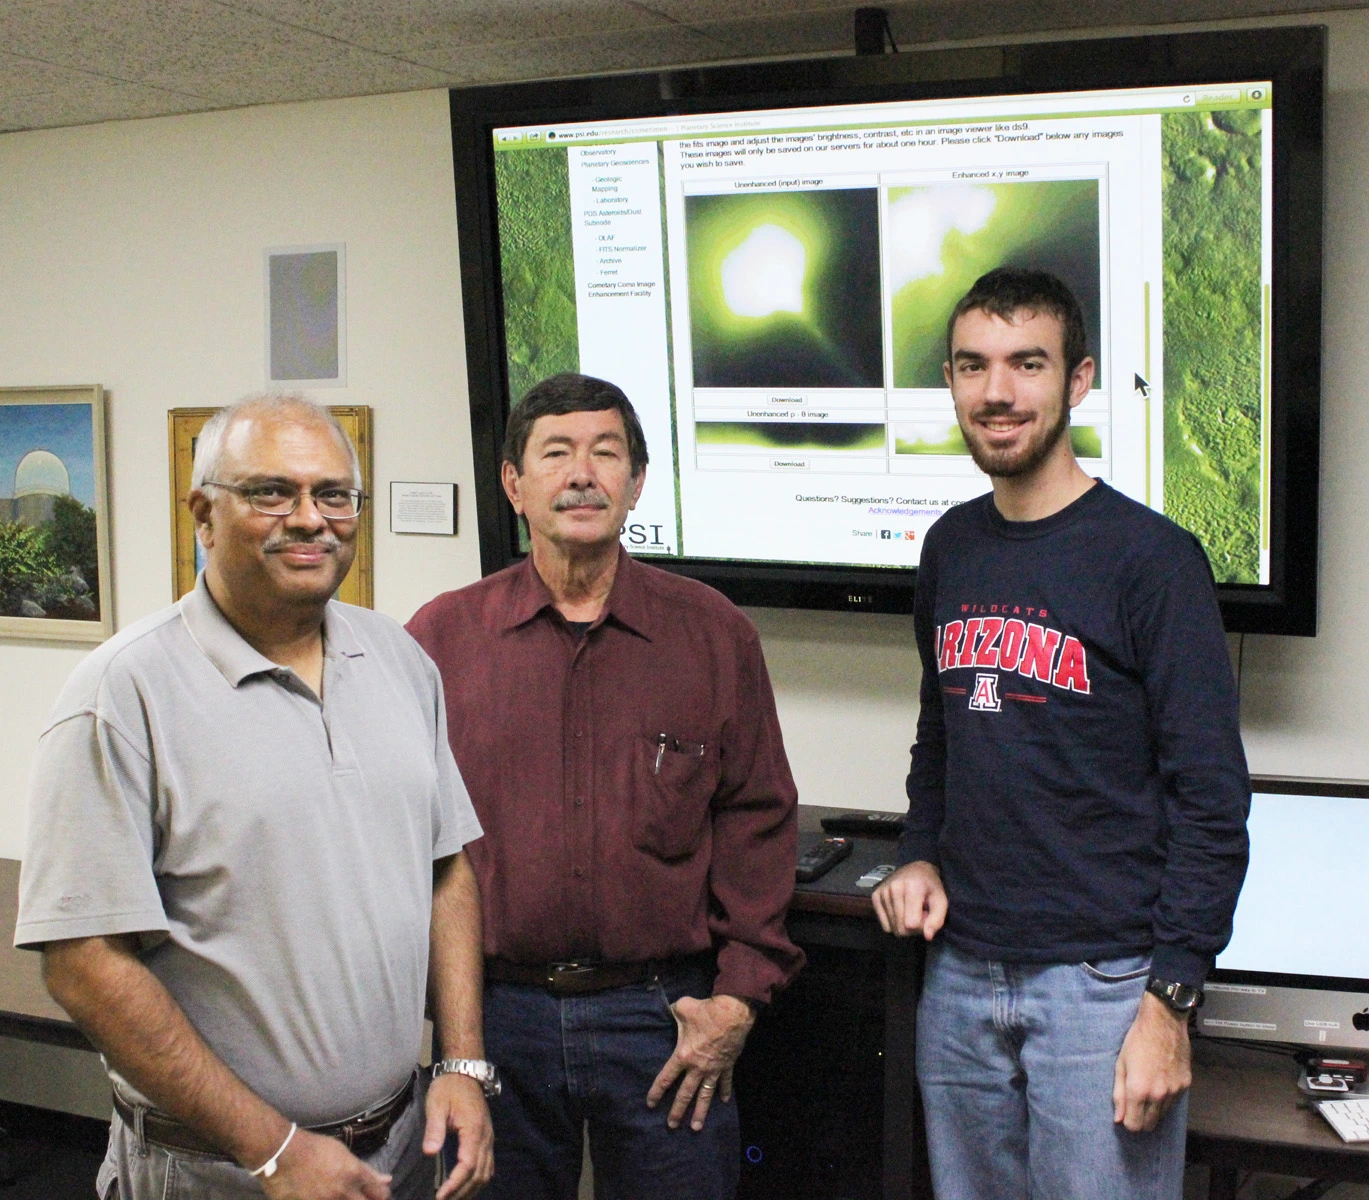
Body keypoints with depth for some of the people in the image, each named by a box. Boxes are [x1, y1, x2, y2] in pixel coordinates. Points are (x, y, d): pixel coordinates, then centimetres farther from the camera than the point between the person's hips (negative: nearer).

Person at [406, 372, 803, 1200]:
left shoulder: (715, 634, 2)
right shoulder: (442, 637, 1)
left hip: (664, 1013, 0)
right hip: (493, 1011, 0)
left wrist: (740, 997, -3)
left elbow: (758, 822, 2)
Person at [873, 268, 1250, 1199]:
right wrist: (921, 856, 4)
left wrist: (1170, 1000, -15)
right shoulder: (952, 547, 8)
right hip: (960, 974, 6)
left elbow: (1211, 799, -11)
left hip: (1102, 980, -5)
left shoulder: (1150, 556, -10)